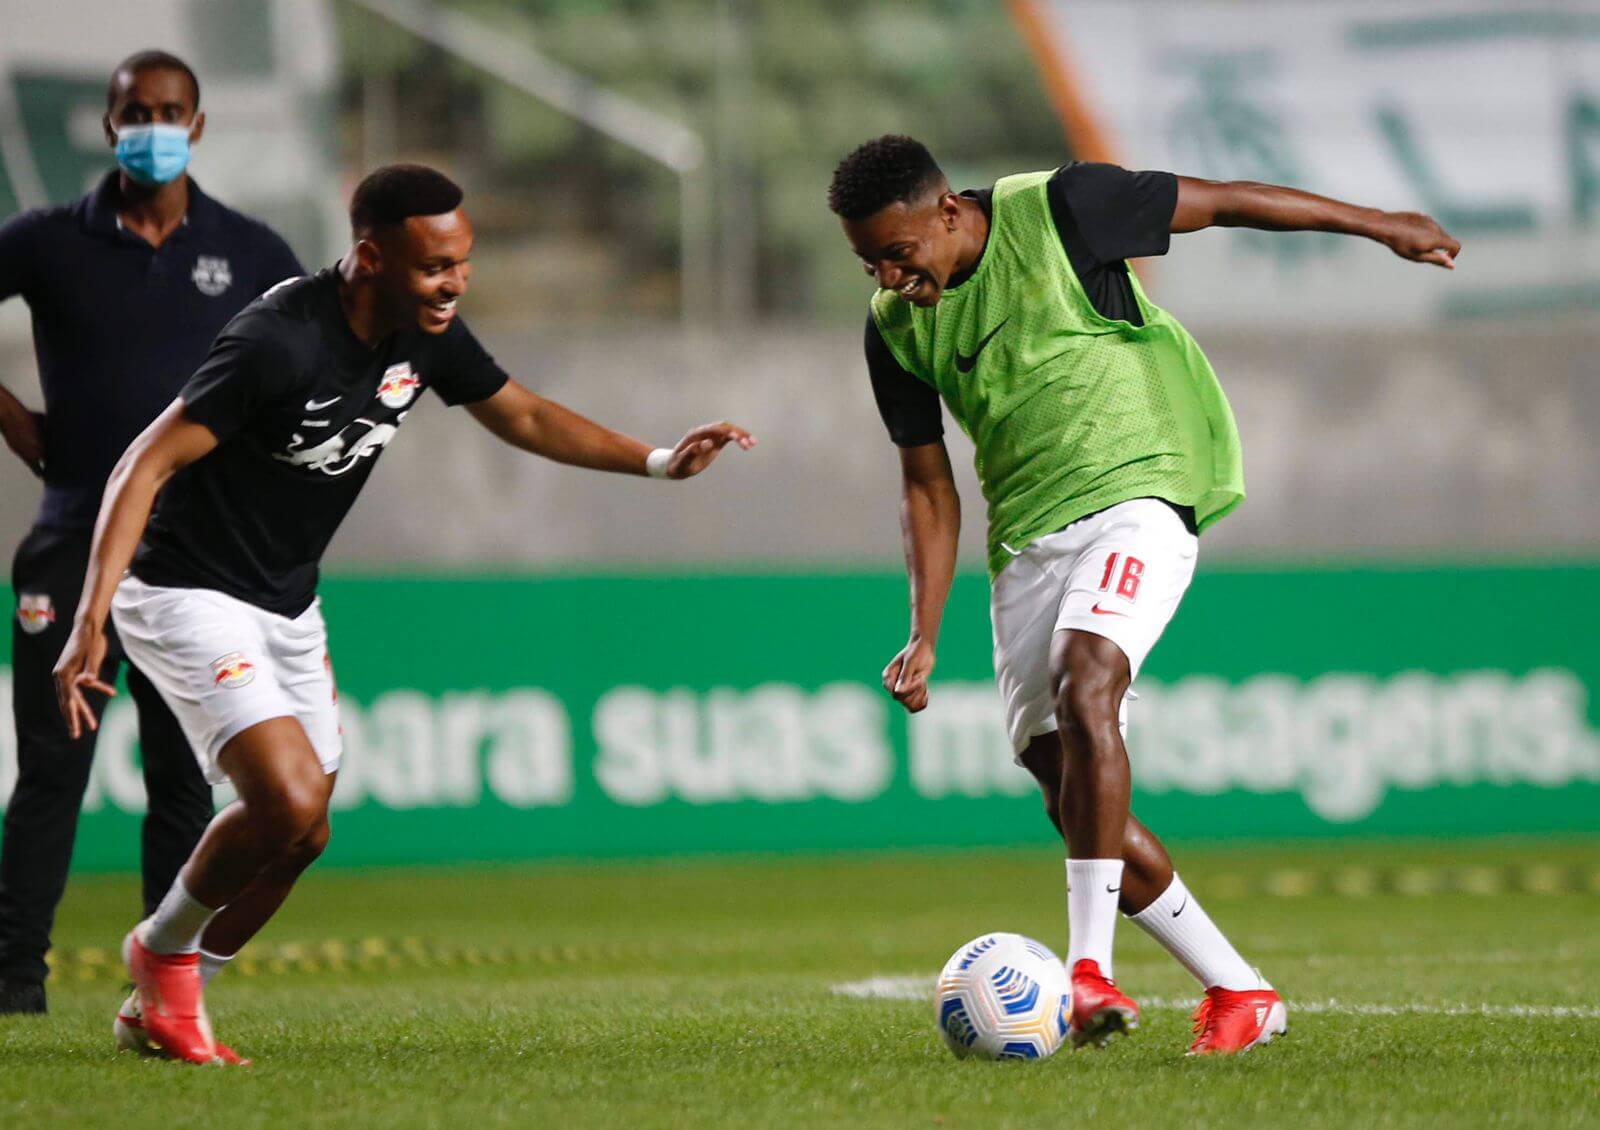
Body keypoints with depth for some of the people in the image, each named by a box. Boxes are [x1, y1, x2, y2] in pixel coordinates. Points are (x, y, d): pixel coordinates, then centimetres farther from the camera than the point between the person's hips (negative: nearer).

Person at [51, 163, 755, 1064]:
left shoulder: (428, 334, -4)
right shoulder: (280, 343, -28)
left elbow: (523, 416, 14)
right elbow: (149, 463, -27)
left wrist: (660, 462, 4)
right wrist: (91, 621, -34)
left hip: (289, 608, 8)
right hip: (188, 595, -8)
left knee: (298, 836, 9)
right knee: (290, 800, -22)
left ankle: (163, 1006, 27)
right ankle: (162, 951, 3)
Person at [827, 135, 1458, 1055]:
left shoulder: (1053, 211, -10)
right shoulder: (897, 327, 5)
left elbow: (1222, 202, 0)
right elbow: (929, 486, 13)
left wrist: (1376, 224, 6)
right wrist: (925, 636, 3)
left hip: (1136, 497, -6)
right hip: (1025, 543, 6)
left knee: (1082, 680, -31)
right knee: (1073, 797, -3)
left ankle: (1090, 969, -36)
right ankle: (1240, 993, 10)